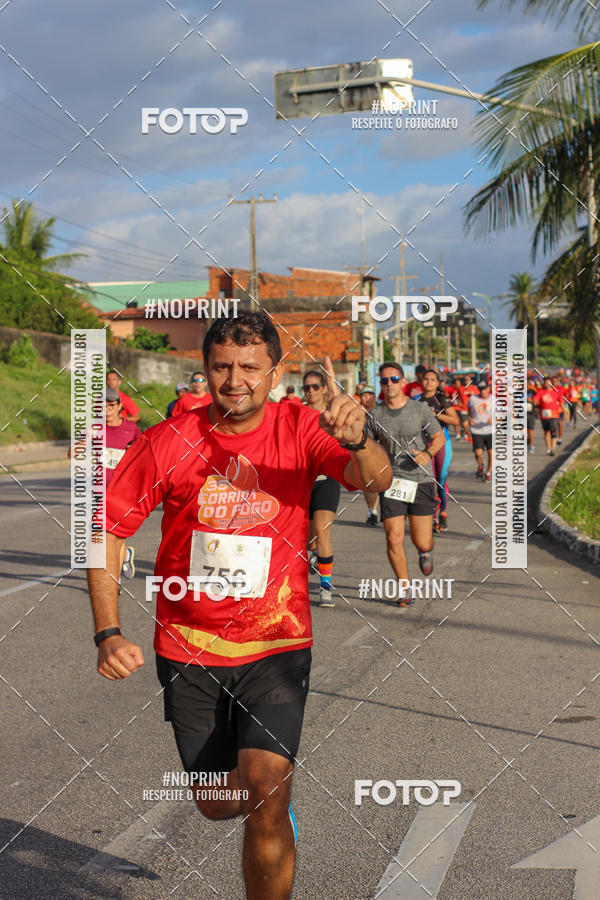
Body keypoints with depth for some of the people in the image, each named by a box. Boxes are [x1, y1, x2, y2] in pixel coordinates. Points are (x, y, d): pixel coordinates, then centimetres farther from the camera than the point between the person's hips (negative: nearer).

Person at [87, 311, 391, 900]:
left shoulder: (299, 430, -8)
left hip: (276, 642, -1)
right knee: (218, 805, 13)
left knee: (266, 791, -19)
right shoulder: (169, 441, -8)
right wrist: (108, 633, -14)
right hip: (189, 647, 2)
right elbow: (107, 529, -4)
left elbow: (377, 482, -21)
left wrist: (355, 440, -44)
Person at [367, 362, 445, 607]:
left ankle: (425, 552, 37)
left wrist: (428, 453, -12)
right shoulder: (375, 416, 4)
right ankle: (404, 588, 11)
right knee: (394, 540, -8)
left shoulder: (420, 409, 0)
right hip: (391, 483, 1)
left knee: (422, 542, -2)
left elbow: (439, 437, 7)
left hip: (421, 481, -1)